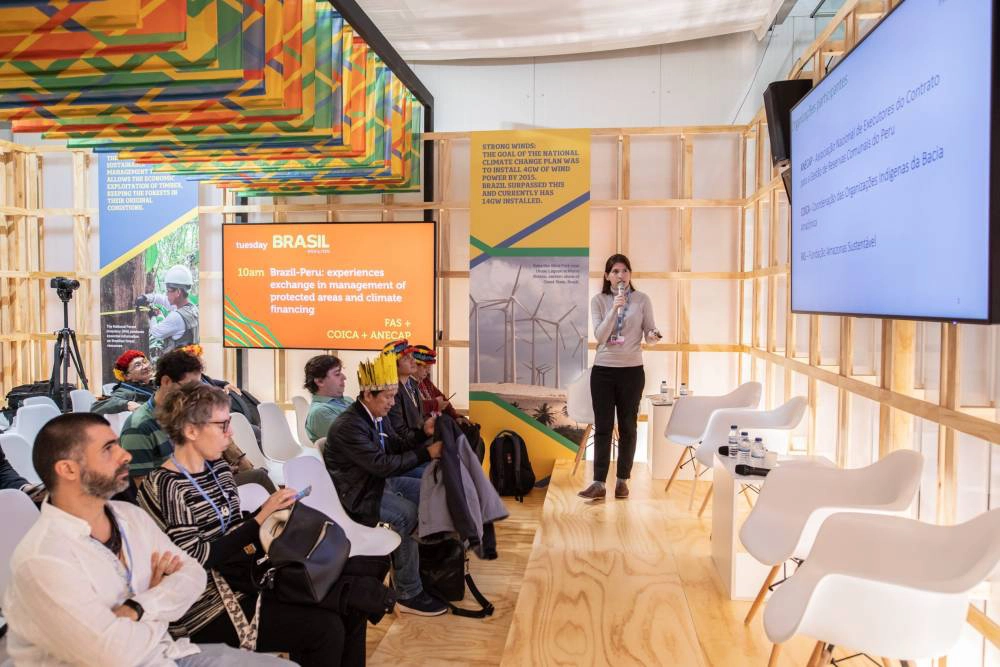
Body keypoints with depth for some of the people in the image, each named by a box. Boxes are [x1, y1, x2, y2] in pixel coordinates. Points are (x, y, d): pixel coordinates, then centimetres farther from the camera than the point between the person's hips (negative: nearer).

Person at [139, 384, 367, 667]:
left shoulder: (218, 468, 8)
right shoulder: (167, 486, -16)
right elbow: (196, 559, -20)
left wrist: (273, 508, -4)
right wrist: (260, 518, -20)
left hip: (238, 579, 8)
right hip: (204, 606, -8)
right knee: (326, 628, -18)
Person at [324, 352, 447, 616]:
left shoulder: (377, 416, 3)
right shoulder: (348, 425, -26)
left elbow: (396, 446, 12)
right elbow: (382, 464, -31)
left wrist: (424, 434, -6)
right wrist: (426, 453, -27)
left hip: (378, 481, 10)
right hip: (355, 493, -10)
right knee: (408, 514, -26)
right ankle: (408, 593, -16)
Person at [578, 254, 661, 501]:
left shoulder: (642, 300, 2)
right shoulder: (598, 300, 1)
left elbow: (649, 333, 2)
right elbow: (600, 336, -9)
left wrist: (653, 335, -21)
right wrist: (615, 308, -20)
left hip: (632, 370, 0)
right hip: (602, 370, 0)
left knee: (628, 427, 7)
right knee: (602, 427, 0)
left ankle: (623, 480, 19)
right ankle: (599, 483, 2)